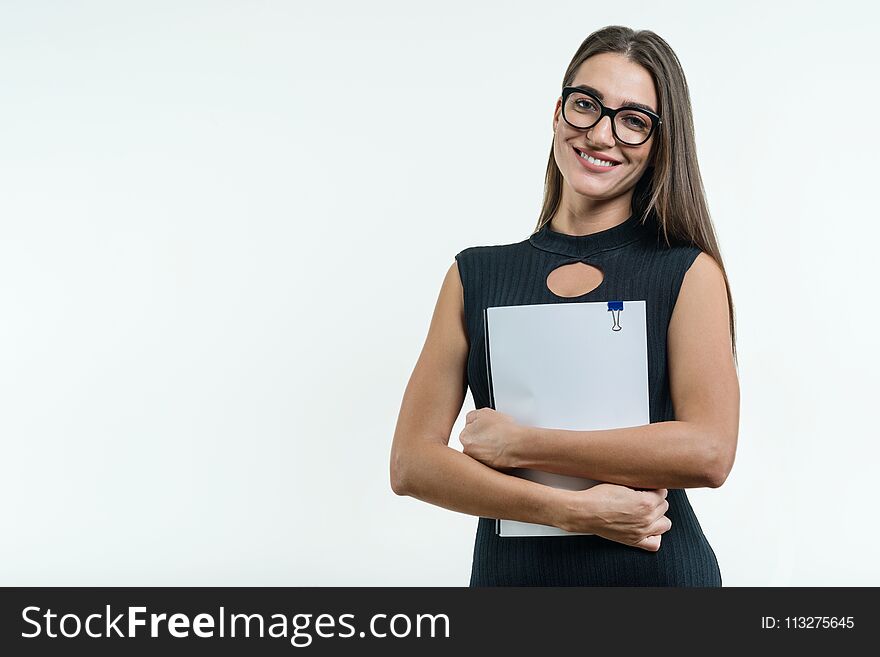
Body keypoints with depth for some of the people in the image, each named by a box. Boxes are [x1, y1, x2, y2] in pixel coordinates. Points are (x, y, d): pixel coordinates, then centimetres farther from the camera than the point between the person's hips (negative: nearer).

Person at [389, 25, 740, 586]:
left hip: (657, 568, -1)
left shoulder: (688, 272, -4)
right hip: (508, 569, 2)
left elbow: (709, 451, -18)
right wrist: (574, 509, -17)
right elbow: (411, 464, -6)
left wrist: (517, 443, -15)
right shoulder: (476, 275, 1)